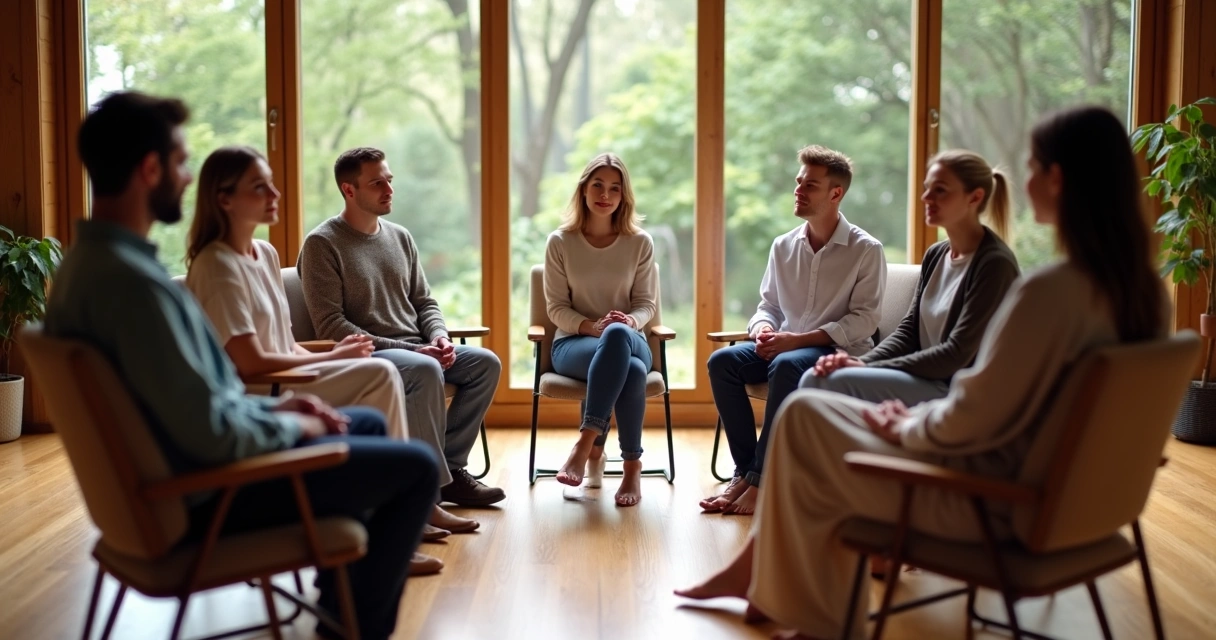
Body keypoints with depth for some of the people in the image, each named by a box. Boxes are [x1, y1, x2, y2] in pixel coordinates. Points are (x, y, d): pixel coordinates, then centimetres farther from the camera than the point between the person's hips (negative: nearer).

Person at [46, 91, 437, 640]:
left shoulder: (90, 259, 4)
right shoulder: (131, 278, -29)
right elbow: (212, 434, -29)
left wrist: (271, 406, 6)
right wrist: (289, 426, -11)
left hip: (175, 469, 10)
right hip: (206, 491, -10)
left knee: (369, 423, 25)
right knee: (416, 467, -4)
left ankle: (340, 590, 33)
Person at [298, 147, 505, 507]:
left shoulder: (400, 237, 16)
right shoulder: (322, 244, -6)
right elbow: (330, 326, -13)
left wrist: (440, 337, -5)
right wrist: (407, 350, -19)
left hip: (416, 350, 7)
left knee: (485, 362, -13)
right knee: (426, 370, -34)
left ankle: (450, 467, -9)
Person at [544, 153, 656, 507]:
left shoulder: (640, 243, 4)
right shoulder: (560, 242, 1)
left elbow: (646, 303, 6)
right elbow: (556, 308, 0)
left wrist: (629, 322, -19)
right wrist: (591, 327, -19)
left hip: (629, 340, 2)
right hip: (573, 341, -1)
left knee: (618, 334, -40)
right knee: (630, 369, -38)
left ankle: (588, 444, -33)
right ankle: (632, 465, -28)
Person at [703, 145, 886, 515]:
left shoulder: (866, 250, -6)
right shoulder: (784, 246, 10)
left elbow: (864, 320, -12)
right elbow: (768, 305, 15)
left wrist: (797, 339, -21)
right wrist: (764, 330, -12)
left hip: (838, 351, -6)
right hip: (786, 346, 6)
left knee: (786, 366, -37)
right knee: (722, 361, -20)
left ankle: (761, 479, -30)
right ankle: (744, 472, -21)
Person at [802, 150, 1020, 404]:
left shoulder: (995, 264, -13)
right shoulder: (935, 255, 12)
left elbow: (957, 354, -18)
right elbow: (908, 331, 11)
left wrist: (869, 368, -19)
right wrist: (862, 361, -9)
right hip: (925, 378, 8)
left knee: (841, 381, -24)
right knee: (815, 379, -11)